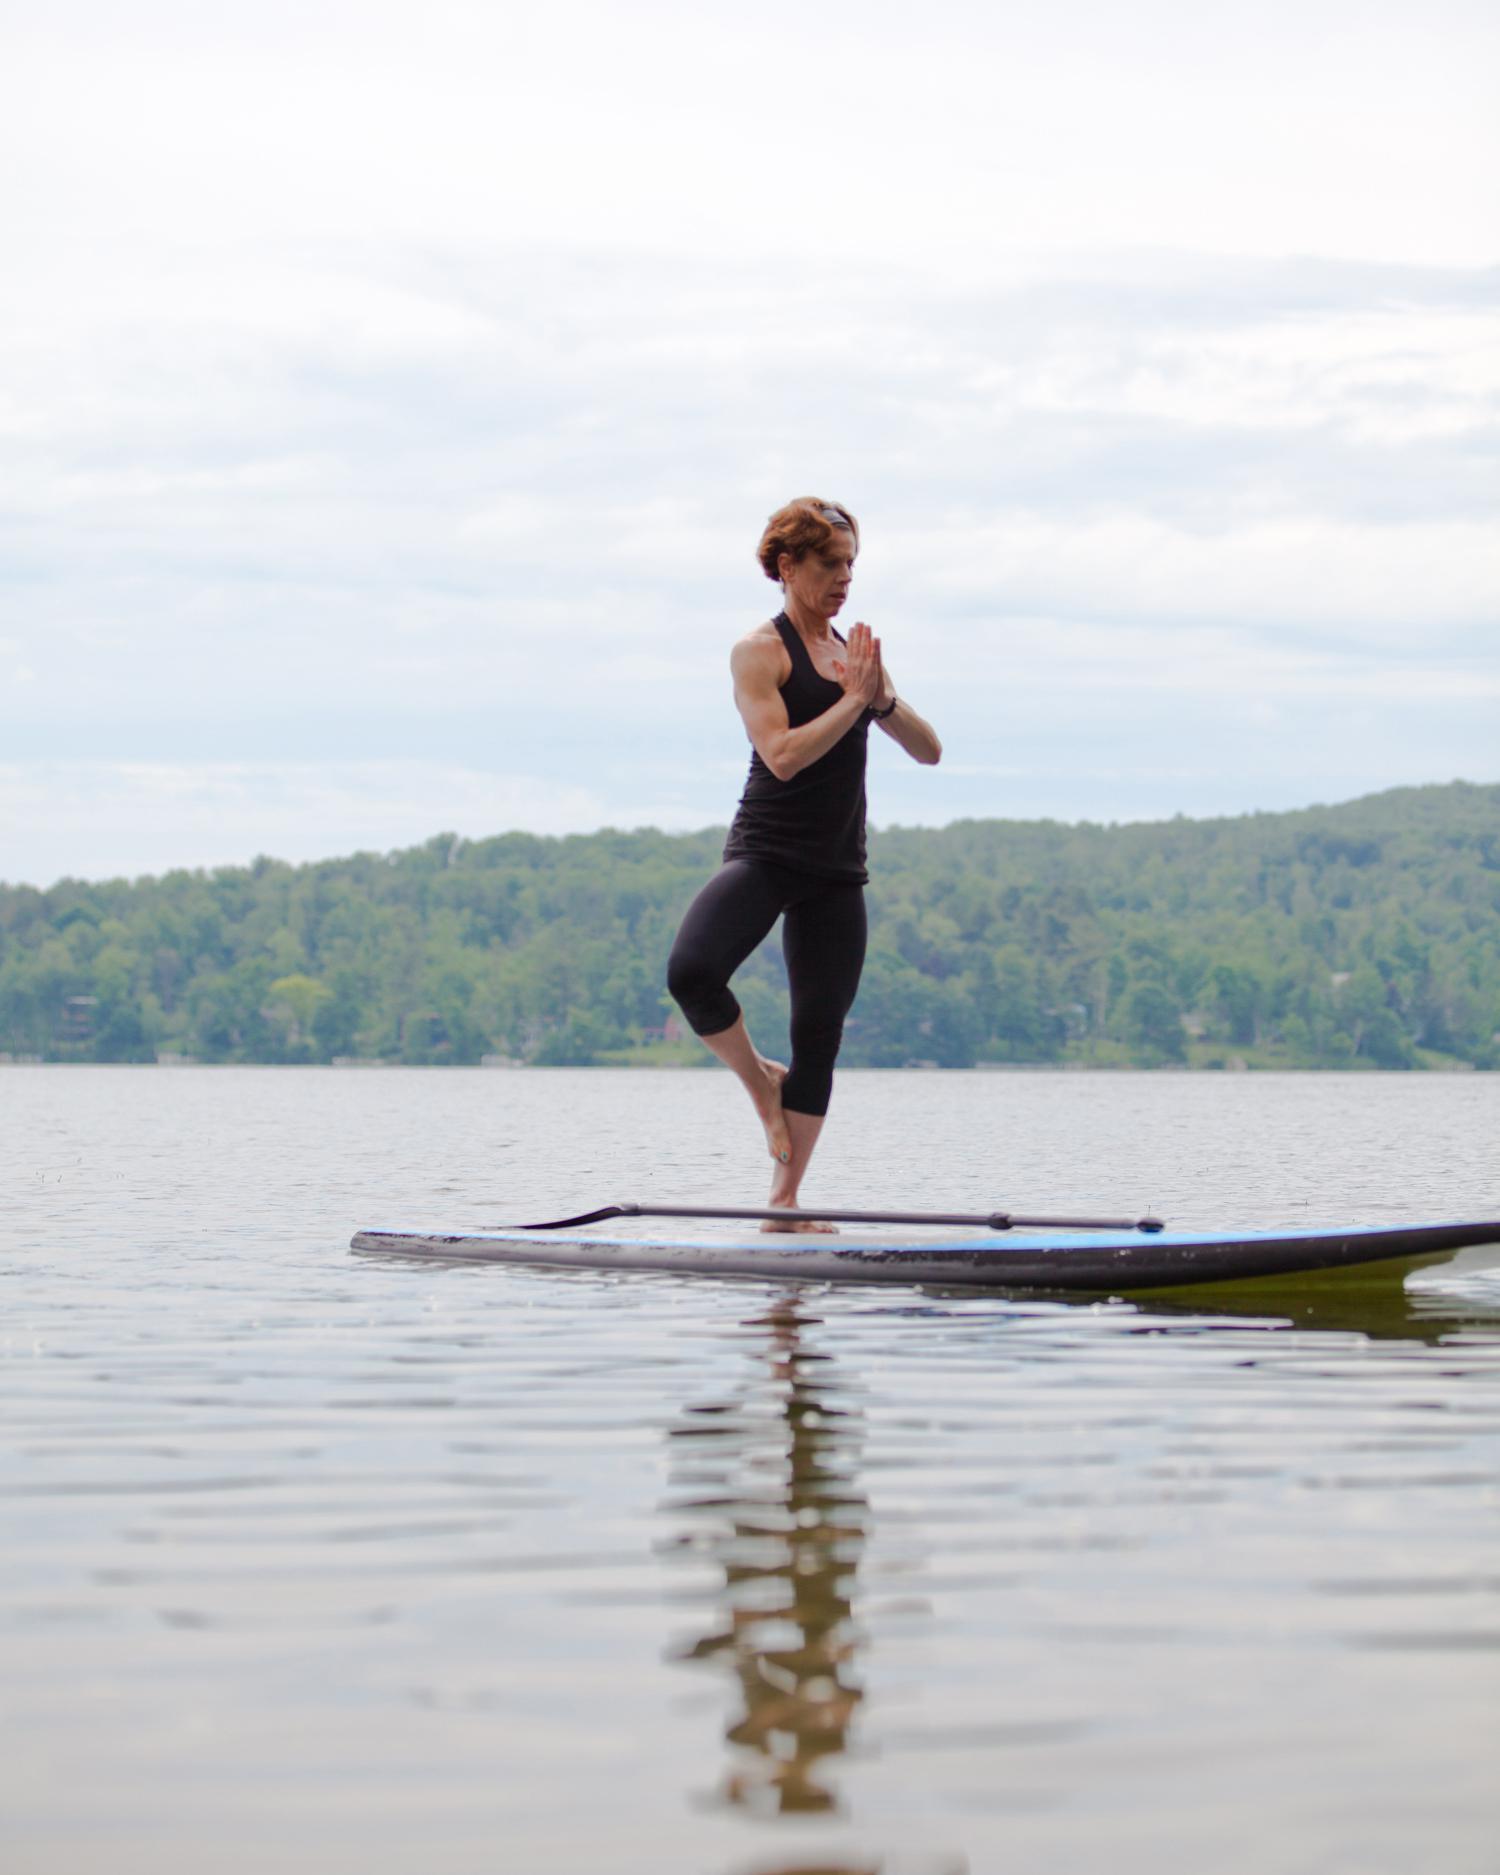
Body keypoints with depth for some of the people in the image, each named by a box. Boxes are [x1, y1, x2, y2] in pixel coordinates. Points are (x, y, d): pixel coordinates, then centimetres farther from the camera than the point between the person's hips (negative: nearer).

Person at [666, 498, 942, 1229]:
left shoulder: (856, 653, 15)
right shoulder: (760, 650, -4)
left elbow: (928, 749, 10)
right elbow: (783, 755, -17)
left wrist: (883, 699, -7)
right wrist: (854, 699, -14)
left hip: (836, 873, 6)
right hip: (764, 856, -6)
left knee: (820, 1034, 4)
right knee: (692, 973, -30)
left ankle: (784, 1203, 10)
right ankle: (761, 1082, -1)